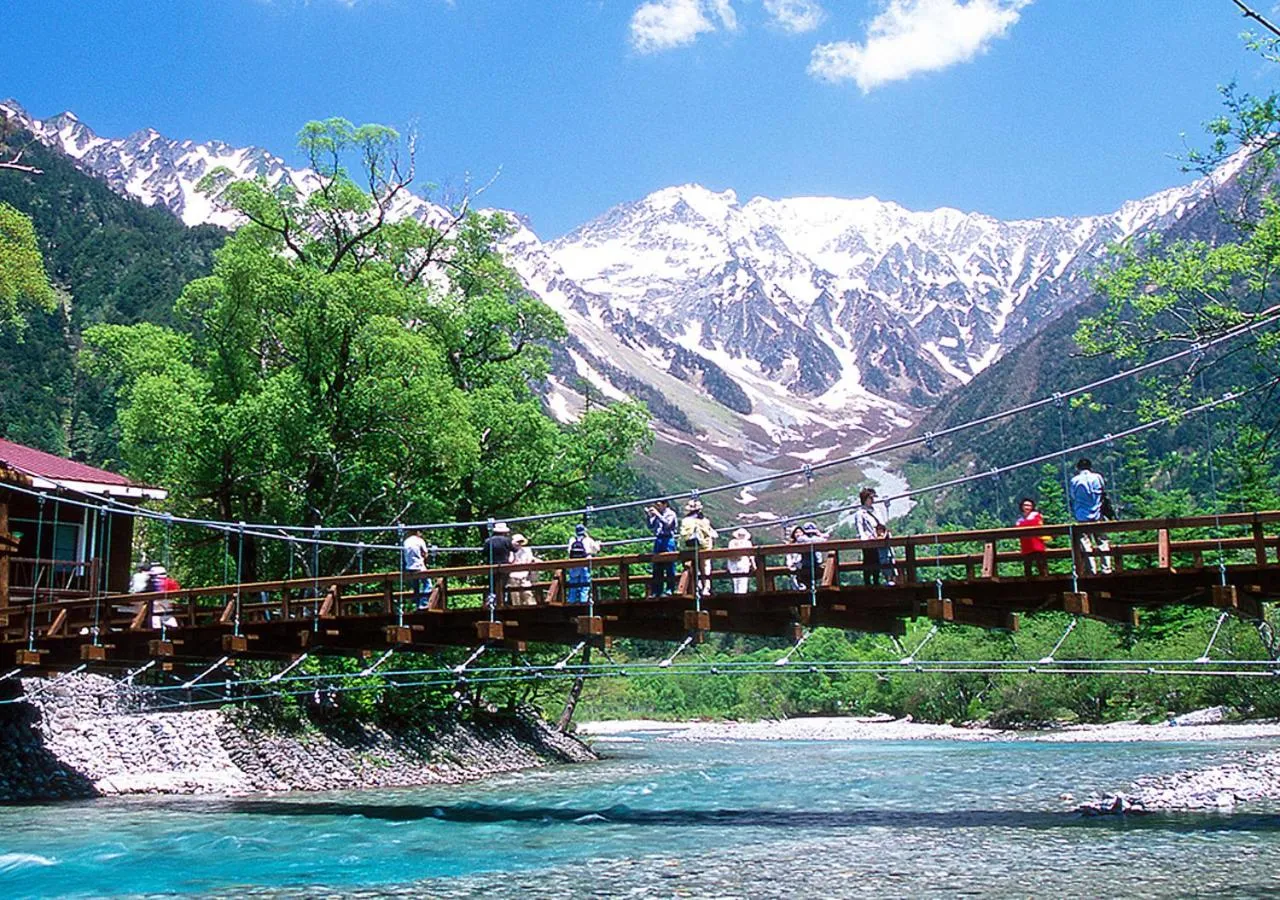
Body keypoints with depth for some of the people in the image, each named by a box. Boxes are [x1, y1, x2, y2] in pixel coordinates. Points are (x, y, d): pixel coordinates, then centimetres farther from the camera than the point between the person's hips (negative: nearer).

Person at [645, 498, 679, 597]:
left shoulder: (671, 513, 1)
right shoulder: (657, 515, 16)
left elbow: (667, 523, -15)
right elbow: (651, 526, 13)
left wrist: (657, 514, -17)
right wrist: (648, 516, 0)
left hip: (668, 540, -6)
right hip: (658, 540, 6)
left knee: (669, 566, -6)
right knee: (657, 567, 5)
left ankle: (669, 590, -6)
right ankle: (657, 591, 7)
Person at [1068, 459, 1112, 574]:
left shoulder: (1074, 481, -2)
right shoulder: (1098, 478, 2)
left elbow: (1071, 499, 6)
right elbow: (1104, 494, 14)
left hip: (1081, 518, -1)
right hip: (1097, 517, 1)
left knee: (1086, 543, 1)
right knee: (1103, 542, 8)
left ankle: (1093, 570, -4)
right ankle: (1107, 568, 1)